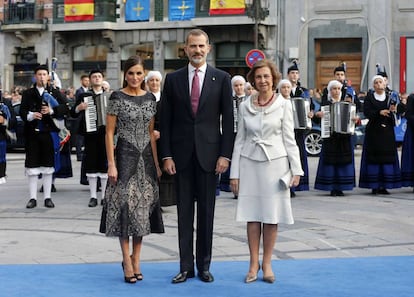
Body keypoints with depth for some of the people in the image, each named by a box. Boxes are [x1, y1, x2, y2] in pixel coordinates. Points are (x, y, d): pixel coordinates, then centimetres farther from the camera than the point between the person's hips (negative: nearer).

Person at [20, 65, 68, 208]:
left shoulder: (55, 92, 7)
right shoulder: (27, 93, 8)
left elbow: (65, 108, -3)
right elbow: (22, 111, 1)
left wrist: (52, 110, -18)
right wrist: (30, 115, -18)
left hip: (49, 133, 0)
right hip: (32, 133, 0)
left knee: (48, 167, 6)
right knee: (32, 167, 2)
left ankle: (47, 197, 14)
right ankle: (33, 198, 9)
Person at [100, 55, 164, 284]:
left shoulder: (150, 98, 7)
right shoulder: (117, 98, -5)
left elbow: (151, 133, 12)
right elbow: (109, 133, -6)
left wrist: (156, 163, 9)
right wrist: (111, 164, -13)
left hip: (146, 157, 5)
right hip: (125, 156, -4)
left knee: (143, 205, 7)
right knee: (125, 204, -3)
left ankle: (136, 259, 16)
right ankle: (127, 262, 4)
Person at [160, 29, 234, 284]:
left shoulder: (221, 79, 3)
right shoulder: (173, 79, 6)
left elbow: (228, 119, 1)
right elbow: (166, 120, 5)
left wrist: (225, 154, -6)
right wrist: (167, 155, -2)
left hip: (209, 154, -1)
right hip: (182, 154, 1)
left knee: (206, 212, 5)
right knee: (184, 211, 5)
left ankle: (204, 265, 14)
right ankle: (186, 266, 11)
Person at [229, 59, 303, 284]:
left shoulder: (284, 105, 1)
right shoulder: (245, 106, 6)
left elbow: (289, 139, 1)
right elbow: (239, 140, 8)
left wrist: (296, 169, -4)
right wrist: (234, 173, 4)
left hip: (275, 163, -1)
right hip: (250, 164, 1)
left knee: (272, 215, 3)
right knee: (252, 215, 3)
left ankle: (267, 263, 15)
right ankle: (253, 264, 13)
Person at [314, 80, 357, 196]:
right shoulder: (325, 103, 5)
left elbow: (352, 116, 8)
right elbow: (319, 118, -2)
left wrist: (355, 119, -14)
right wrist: (317, 114, -24)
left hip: (344, 136, 3)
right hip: (330, 136, -2)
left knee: (343, 160, 1)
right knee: (331, 160, -5)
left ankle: (340, 187, 6)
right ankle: (332, 188, 1)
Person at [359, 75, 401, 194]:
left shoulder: (389, 98, 9)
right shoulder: (369, 97, 4)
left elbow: (393, 119, 3)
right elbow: (366, 112, -8)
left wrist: (392, 111, -19)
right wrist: (379, 112, -23)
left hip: (387, 132, 2)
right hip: (373, 131, -2)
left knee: (387, 157, -2)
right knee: (374, 157, -5)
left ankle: (384, 185, 2)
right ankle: (374, 186, -2)